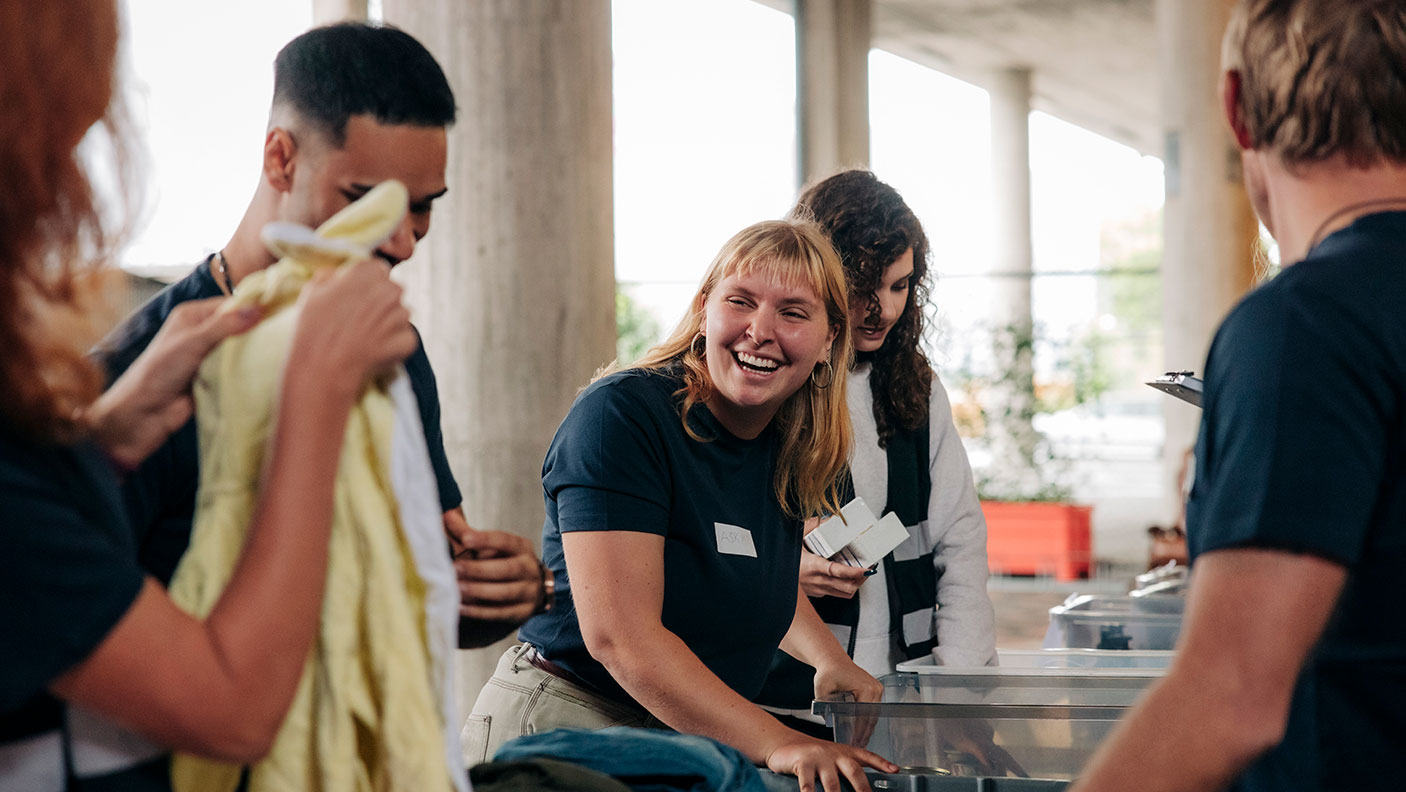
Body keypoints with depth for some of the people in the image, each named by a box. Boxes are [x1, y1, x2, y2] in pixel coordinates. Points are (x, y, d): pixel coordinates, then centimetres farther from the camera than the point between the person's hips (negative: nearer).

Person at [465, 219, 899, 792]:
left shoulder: (789, 451, 7)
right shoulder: (620, 415, -16)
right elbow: (620, 634, -25)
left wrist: (830, 660, 14)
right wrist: (774, 743, -30)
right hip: (563, 725, -7)